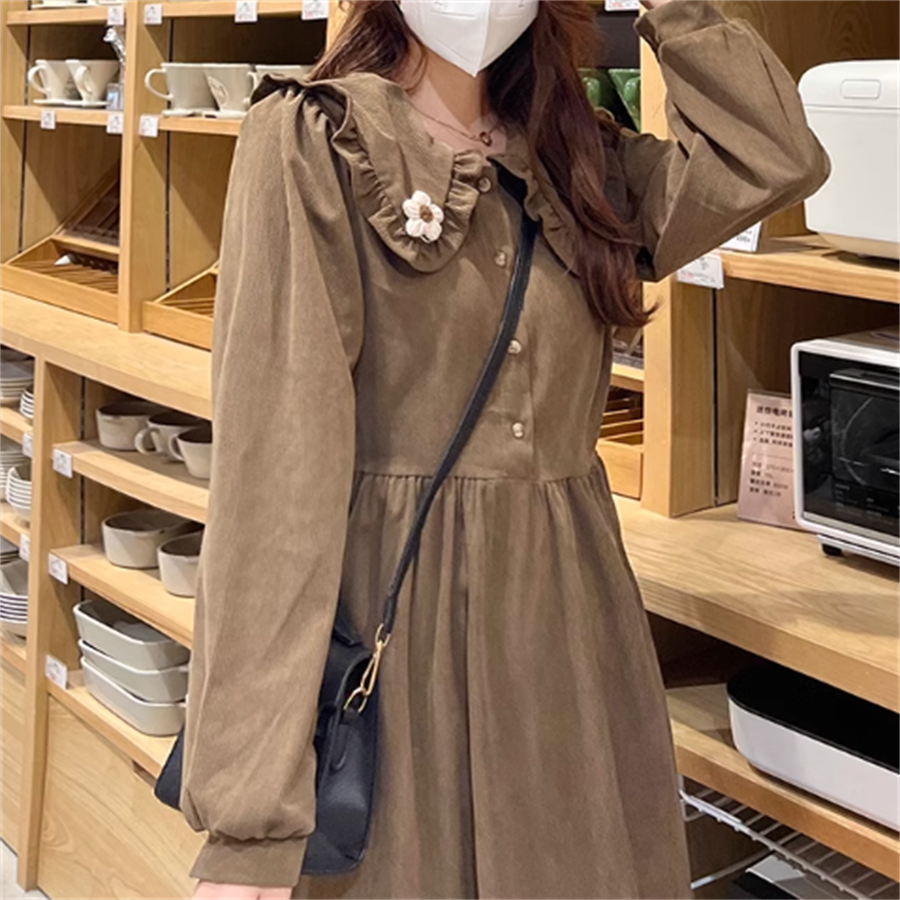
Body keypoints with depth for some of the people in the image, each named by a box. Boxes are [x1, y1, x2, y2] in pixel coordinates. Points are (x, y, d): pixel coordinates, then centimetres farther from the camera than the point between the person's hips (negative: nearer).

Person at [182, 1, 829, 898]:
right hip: (394, 623, -5)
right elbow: (273, 458, -16)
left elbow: (780, 157, 3)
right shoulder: (309, 141, -9)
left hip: (568, 618, 6)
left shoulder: (578, 160, 10)